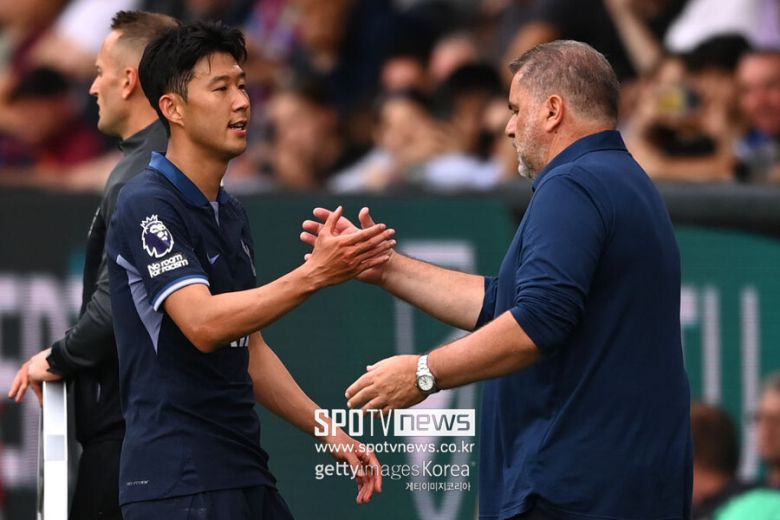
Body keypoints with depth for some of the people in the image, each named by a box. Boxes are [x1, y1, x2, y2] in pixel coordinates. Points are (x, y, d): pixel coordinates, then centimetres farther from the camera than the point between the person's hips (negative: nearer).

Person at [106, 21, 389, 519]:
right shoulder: (148, 206, -11)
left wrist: (330, 433, 14)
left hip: (245, 473, 9)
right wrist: (314, 274, -30)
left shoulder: (231, 215, 17)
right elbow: (203, 324, -24)